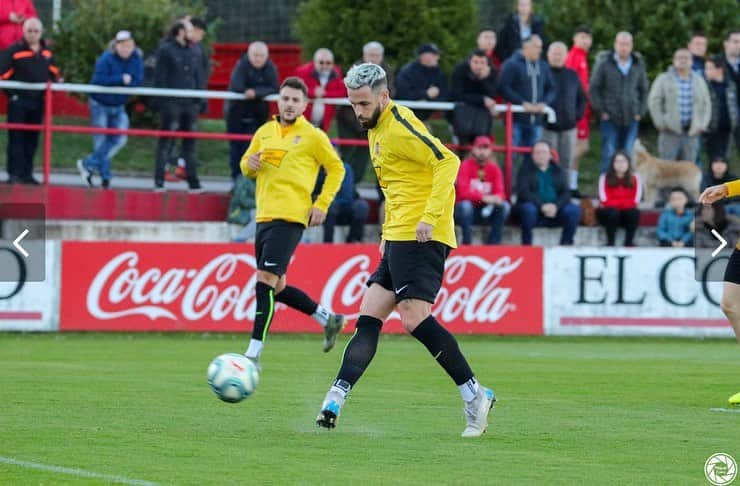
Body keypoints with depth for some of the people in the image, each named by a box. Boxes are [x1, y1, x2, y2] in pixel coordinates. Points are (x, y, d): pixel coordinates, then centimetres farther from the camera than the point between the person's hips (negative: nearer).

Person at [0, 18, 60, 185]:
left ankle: (27, 174, 14)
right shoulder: (14, 50, -7)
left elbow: (53, 71, 27)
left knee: (32, 139, 8)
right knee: (16, 138, -8)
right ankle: (14, 174, -9)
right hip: (18, 100, -6)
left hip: (37, 101, 6)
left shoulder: (47, 52, 11)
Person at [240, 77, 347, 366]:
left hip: (289, 218, -7)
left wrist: (322, 204, -2)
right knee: (276, 287, 12)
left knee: (266, 280, -16)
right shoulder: (265, 132, 15)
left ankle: (253, 354, -15)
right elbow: (246, 167, 23)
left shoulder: (313, 136, 0)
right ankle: (328, 319, 31)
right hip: (264, 217, 7)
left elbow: (336, 169, 7)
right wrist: (250, 164, -1)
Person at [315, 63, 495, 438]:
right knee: (368, 320, 4)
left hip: (421, 237, -10)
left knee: (415, 319, -17)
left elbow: (447, 162, -20)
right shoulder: (376, 130, 19)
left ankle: (475, 396, -9)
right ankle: (335, 400, 0)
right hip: (398, 238, 10)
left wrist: (430, 217, -25)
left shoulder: (400, 127, -11)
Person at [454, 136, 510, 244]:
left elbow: (500, 191, -4)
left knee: (505, 206, -21)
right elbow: (463, 191, -20)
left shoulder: (494, 168, 4)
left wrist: (498, 198, -31)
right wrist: (483, 198, -34)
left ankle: (493, 243, -21)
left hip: (486, 210, 4)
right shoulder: (466, 165, -9)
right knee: (465, 205, -37)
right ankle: (467, 244, -28)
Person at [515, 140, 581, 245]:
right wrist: (542, 206, -23)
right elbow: (523, 193, -10)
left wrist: (556, 206, -18)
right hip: (534, 206, -3)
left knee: (574, 210, -22)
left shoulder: (557, 171, 13)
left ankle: (566, 244, -14)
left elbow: (565, 193, 3)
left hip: (555, 210, 3)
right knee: (528, 208, -37)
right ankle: (526, 244, -25)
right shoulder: (525, 170, 4)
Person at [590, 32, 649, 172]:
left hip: (631, 119, 3)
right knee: (609, 155, -5)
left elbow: (644, 90, 16)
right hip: (610, 118, -3)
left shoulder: (639, 65, 8)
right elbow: (594, 88, 1)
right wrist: (601, 111, -5)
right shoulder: (604, 63, -1)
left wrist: (640, 112, 6)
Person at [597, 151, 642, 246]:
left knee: (634, 213, -30)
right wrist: (626, 202, -12)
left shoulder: (635, 178, -3)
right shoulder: (605, 178, -8)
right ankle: (610, 242, -26)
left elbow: (635, 201, -9)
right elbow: (605, 201, -14)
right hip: (608, 213, -2)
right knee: (612, 212, -35)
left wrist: (615, 202, -14)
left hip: (627, 211, 2)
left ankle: (629, 242, -23)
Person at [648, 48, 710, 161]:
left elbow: (706, 104, 16)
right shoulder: (664, 79, 3)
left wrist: (702, 125, 5)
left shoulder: (699, 81, 13)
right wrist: (661, 124, -7)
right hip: (670, 132, -3)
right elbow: (654, 102, -1)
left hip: (691, 133, 3)